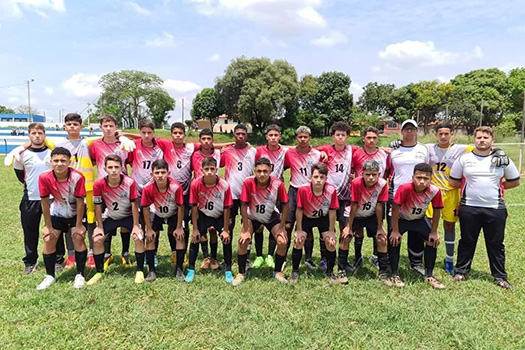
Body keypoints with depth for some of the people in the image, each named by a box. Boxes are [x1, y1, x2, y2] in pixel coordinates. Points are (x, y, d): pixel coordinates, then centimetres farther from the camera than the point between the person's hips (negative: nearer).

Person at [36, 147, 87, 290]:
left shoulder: (77, 177, -31)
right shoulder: (44, 177, -25)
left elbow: (80, 202, -22)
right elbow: (45, 202, -15)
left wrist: (78, 225, -17)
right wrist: (48, 226, -10)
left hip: (76, 212, -2)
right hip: (57, 213, 3)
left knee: (78, 238, -13)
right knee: (49, 240, -3)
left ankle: (80, 275, 3)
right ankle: (50, 276, 15)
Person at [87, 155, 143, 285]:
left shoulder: (130, 182, -27)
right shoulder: (99, 184, -24)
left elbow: (134, 204, -17)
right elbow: (98, 206, -11)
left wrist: (136, 225, -15)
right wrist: (100, 227, -7)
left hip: (129, 216, -2)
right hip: (111, 217, 2)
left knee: (139, 238, -20)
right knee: (97, 240, -7)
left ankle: (140, 271, -4)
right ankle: (99, 272, 13)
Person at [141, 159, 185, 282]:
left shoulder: (176, 187, -36)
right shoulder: (148, 189, -33)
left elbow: (180, 207, -22)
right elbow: (145, 208, -17)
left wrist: (179, 227, -15)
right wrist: (149, 229, -13)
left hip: (174, 214, -1)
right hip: (157, 214, 1)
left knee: (180, 237, -11)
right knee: (150, 238, -8)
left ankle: (179, 269, 2)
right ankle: (151, 270, 5)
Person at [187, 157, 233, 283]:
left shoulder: (224, 185, -27)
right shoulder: (196, 184, -25)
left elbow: (227, 208, -16)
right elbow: (194, 207, -15)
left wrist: (226, 230, -13)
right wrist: (195, 229, -12)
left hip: (220, 216, 0)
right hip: (203, 215, 1)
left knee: (226, 238, -9)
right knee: (195, 238, -8)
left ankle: (228, 270, 9)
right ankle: (191, 269, 10)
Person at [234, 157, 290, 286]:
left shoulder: (278, 184, -28)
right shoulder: (248, 183, -30)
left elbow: (285, 205, -16)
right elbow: (244, 205, -22)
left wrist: (281, 228, -15)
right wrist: (246, 230, -21)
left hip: (272, 217, 1)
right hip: (252, 217, 0)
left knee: (283, 242, -13)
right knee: (243, 240, -17)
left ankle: (278, 271, 13)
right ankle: (241, 273, 6)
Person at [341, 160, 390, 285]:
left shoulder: (382, 184, -25)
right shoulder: (356, 183, -30)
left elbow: (379, 206, -16)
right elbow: (354, 205, -23)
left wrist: (380, 227, -10)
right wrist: (349, 226, -17)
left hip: (372, 216, 2)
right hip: (355, 215, -2)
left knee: (382, 239, -7)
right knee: (345, 237, -16)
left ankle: (383, 273, 9)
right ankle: (341, 271, -1)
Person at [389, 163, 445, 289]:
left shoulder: (435, 191, -27)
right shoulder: (404, 188, -38)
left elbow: (436, 211, -11)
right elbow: (395, 209, -28)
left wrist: (434, 232, -7)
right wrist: (395, 231, -23)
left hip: (420, 219, 3)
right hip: (401, 218, -3)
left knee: (432, 241, -6)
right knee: (394, 241, -19)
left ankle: (429, 275, 13)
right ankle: (395, 275, -3)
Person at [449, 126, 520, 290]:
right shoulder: (464, 159, 1)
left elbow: (515, 181, 10)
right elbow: (453, 181, 7)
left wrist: (496, 187, 1)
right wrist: (471, 186, 1)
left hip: (496, 209, 0)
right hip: (469, 208, 0)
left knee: (496, 244, 9)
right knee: (467, 242, 11)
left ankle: (500, 277, 22)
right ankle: (461, 271, 23)